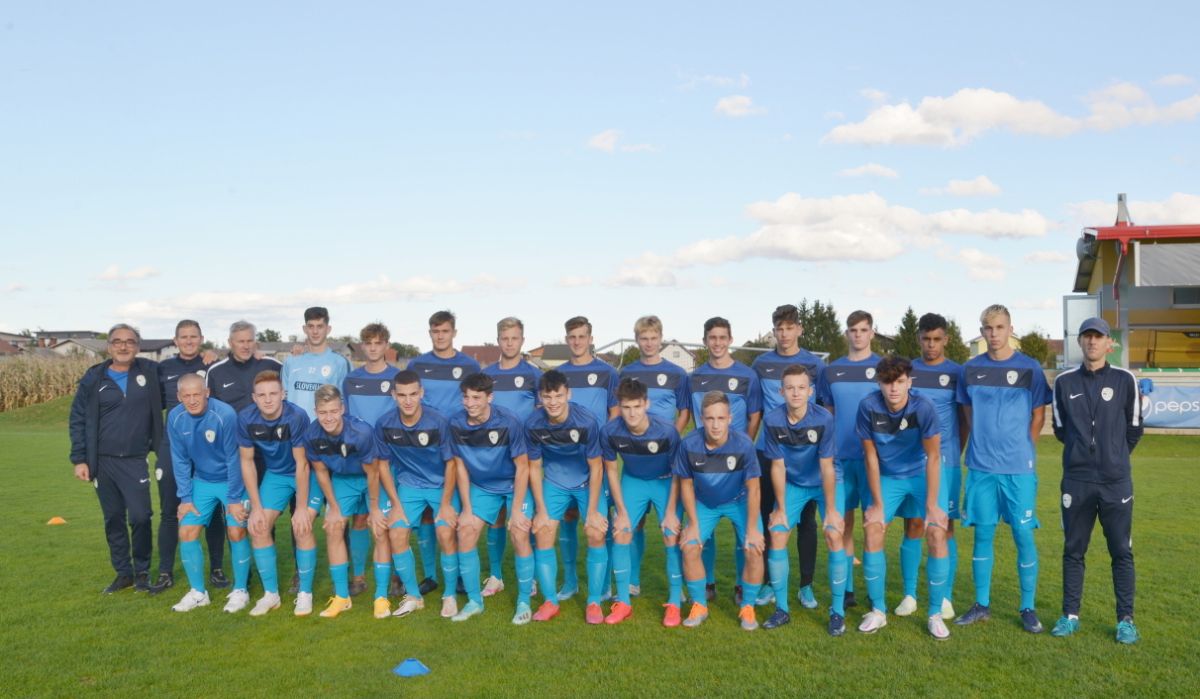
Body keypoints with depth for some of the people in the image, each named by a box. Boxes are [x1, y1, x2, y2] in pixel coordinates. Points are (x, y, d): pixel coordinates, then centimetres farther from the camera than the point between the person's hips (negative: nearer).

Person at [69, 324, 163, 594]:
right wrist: (79, 459, -2)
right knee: (113, 519, 10)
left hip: (135, 461, -1)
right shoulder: (94, 378, 0)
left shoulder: (150, 371, -1)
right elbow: (78, 419, 4)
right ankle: (123, 572, 23)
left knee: (140, 516, -8)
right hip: (103, 461, 1)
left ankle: (142, 571, 11)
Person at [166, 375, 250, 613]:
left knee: (236, 532, -11)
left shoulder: (225, 414, -26)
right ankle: (198, 592, 16)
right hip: (202, 482, 4)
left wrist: (234, 499, -16)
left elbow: (233, 458, -19)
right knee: (186, 533, -1)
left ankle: (240, 590, 7)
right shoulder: (175, 418, -12)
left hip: (231, 479, -4)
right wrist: (185, 498, -4)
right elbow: (180, 460, -2)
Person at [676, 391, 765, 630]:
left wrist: (752, 528, -14)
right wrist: (693, 524, -7)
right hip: (705, 503, 1)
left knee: (754, 550, -14)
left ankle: (748, 607, 8)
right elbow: (686, 484, -10)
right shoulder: (689, 444, -27)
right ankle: (699, 605, 10)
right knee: (690, 547, -11)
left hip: (739, 501, -1)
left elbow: (753, 488, -18)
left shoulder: (743, 444, -30)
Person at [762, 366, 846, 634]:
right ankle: (782, 609, 7)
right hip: (793, 484, 2)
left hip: (826, 483, -2)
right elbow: (778, 466, -11)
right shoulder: (772, 420, -20)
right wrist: (780, 508, -6)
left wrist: (831, 509, -17)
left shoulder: (823, 418, -26)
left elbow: (826, 466, -20)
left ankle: (838, 611, -3)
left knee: (834, 535, -16)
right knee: (777, 535, -7)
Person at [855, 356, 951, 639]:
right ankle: (878, 610, 6)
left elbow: (933, 457, -17)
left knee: (937, 534, -14)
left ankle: (935, 614, 1)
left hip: (923, 475, -1)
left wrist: (932, 505, -17)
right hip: (888, 477, 2)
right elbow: (871, 456, -10)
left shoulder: (924, 407, -24)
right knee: (872, 532, -10)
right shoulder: (868, 407, -20)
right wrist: (877, 503, -8)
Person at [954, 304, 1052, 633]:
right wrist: (983, 444, 8)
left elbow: (1038, 415, 6)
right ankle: (982, 605, 18)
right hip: (981, 466, 2)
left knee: (1024, 535, 1)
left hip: (1019, 467, -2)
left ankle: (1028, 608, 14)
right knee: (983, 535, 8)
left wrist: (1020, 449, 2)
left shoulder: (1029, 368, -1)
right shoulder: (971, 369, 5)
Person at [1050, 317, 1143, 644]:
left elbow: (1134, 429, 8)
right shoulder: (1064, 381, 3)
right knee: (1073, 550, 8)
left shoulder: (1125, 380, -1)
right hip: (1076, 481, 1)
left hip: (1116, 482, -1)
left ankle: (1125, 620, 14)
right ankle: (1070, 615, 17)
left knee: (1121, 552, 4)